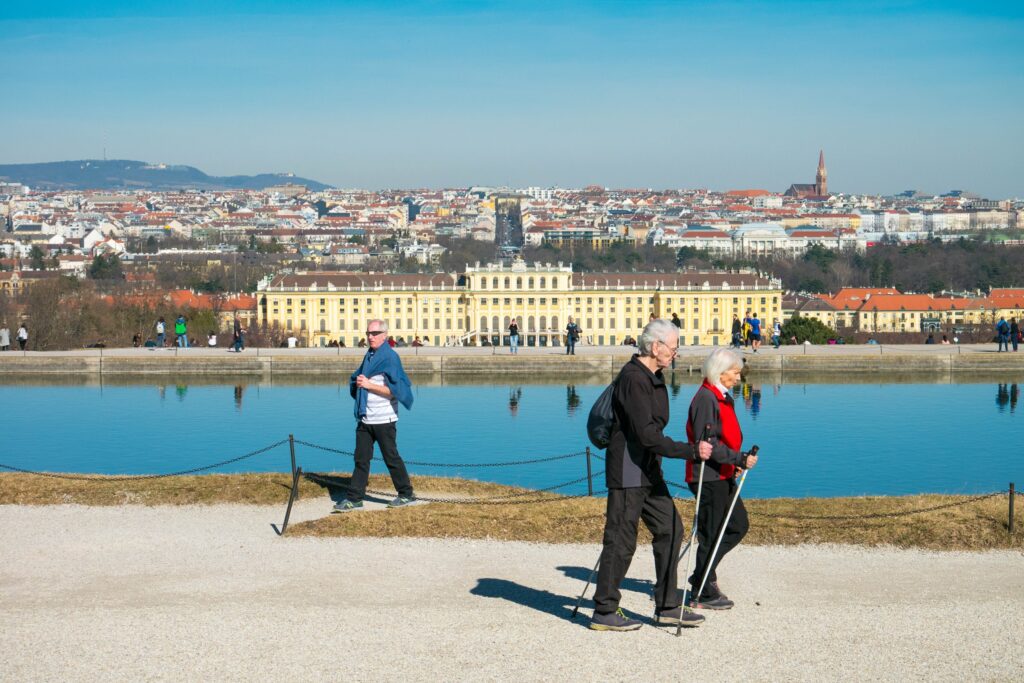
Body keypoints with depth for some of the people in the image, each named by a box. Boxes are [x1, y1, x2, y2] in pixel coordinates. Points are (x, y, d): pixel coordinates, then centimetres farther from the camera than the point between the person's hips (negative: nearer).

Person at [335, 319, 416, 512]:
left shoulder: (389, 357, -10)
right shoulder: (369, 356, 13)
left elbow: (393, 389, -17)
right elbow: (355, 380, 22)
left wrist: (369, 385, -20)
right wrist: (358, 382, 0)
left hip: (383, 419, -7)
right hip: (365, 418, 7)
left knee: (391, 458, 3)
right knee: (361, 459, 6)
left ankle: (406, 494, 17)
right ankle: (354, 498, 7)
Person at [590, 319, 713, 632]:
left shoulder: (654, 377, 13)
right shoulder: (633, 378, -19)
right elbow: (647, 434, -25)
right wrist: (692, 451, -23)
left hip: (648, 471, 10)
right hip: (627, 471, -10)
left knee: (670, 528, 10)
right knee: (621, 539, -4)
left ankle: (667, 606, 16)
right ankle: (604, 612, 6)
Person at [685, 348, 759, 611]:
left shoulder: (723, 397, 15)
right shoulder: (705, 398, -17)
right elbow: (707, 443, -23)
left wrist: (736, 462, 11)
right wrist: (739, 459, -25)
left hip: (722, 475, 10)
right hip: (708, 477, -10)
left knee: (739, 525, 14)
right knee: (711, 534, -2)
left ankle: (703, 576, 22)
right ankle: (703, 594, 8)